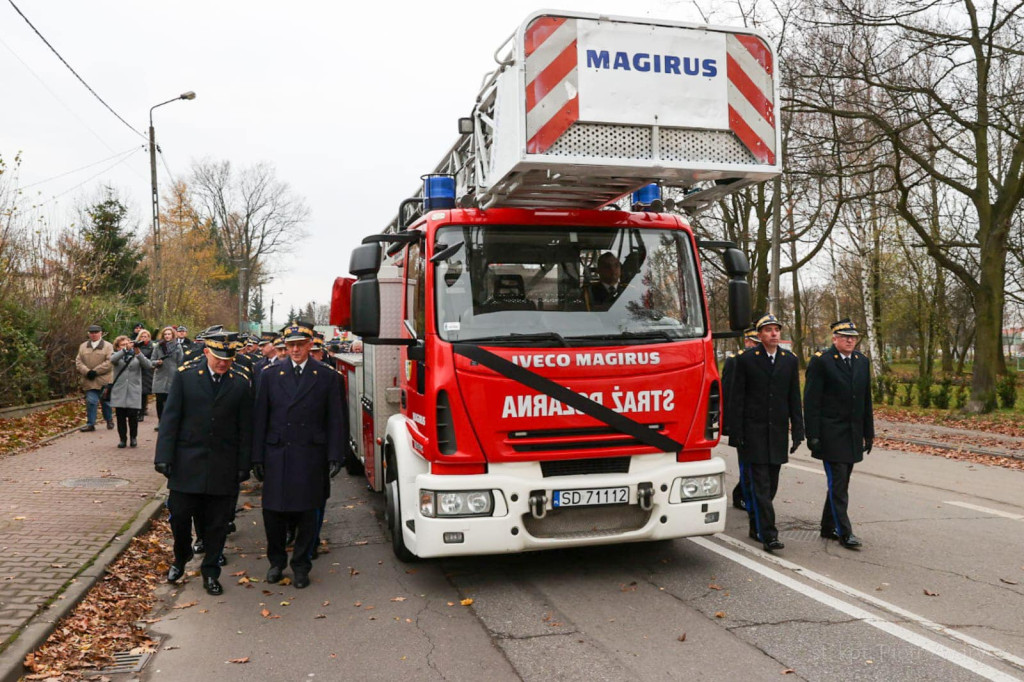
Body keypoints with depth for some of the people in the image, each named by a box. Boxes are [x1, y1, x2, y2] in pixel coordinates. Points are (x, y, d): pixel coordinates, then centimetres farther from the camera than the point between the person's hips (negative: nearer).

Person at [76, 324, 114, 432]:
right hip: (89, 380, 2)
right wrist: (87, 371, -11)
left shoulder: (108, 346, 0)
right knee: (91, 401, -4)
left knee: (106, 401, 9)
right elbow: (78, 361, 6)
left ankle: (109, 420, 27)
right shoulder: (83, 346, 12)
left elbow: (110, 361, -10)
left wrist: (96, 371, -16)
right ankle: (90, 423, 2)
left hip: (104, 380, -2)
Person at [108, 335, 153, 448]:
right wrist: (125, 350, -24)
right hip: (119, 391, 1)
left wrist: (138, 353, -21)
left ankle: (133, 437, 13)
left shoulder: (136, 356, 9)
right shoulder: (117, 355, 10)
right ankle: (123, 438, 13)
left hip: (134, 392, -1)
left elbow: (148, 364, -9)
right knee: (120, 416, 2)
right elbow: (112, 359, -15)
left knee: (133, 415, -4)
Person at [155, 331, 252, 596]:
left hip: (223, 469, 1)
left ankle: (211, 573, 23)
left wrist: (243, 466, 1)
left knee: (217, 524, 7)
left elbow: (245, 429, 5)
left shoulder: (240, 384, 3)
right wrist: (164, 457, -7)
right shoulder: (184, 378, 1)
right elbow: (170, 419, -1)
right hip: (187, 464, 0)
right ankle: (180, 559, 33)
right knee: (179, 516, 4)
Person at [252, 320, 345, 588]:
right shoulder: (270, 374, 5)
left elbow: (335, 420, 2)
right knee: (273, 513, 5)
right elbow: (259, 418, 5)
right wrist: (257, 457, 1)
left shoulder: (327, 377, 2)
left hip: (311, 458, -1)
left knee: (307, 515, 6)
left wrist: (335, 456, -5)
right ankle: (276, 561, 28)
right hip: (277, 456, 1)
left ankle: (301, 565, 23)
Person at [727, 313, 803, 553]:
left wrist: (797, 431, 6)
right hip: (753, 431, -4)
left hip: (778, 431, 4)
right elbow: (737, 398, -3)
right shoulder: (746, 359, -3)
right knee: (759, 483, -7)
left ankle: (756, 525, 27)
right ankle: (768, 535, -7)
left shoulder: (790, 360, 9)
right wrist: (736, 433, -8)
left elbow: (794, 399, 11)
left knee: (771, 484, 11)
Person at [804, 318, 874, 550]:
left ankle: (828, 527, 23)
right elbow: (811, 402, -10)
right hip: (831, 434, -6)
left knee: (840, 482, 12)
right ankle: (844, 532, 0)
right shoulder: (820, 362, -8)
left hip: (853, 434, 6)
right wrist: (813, 435, -14)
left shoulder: (863, 361, 12)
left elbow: (866, 400, 17)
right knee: (838, 483, -5)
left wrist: (869, 433, 14)